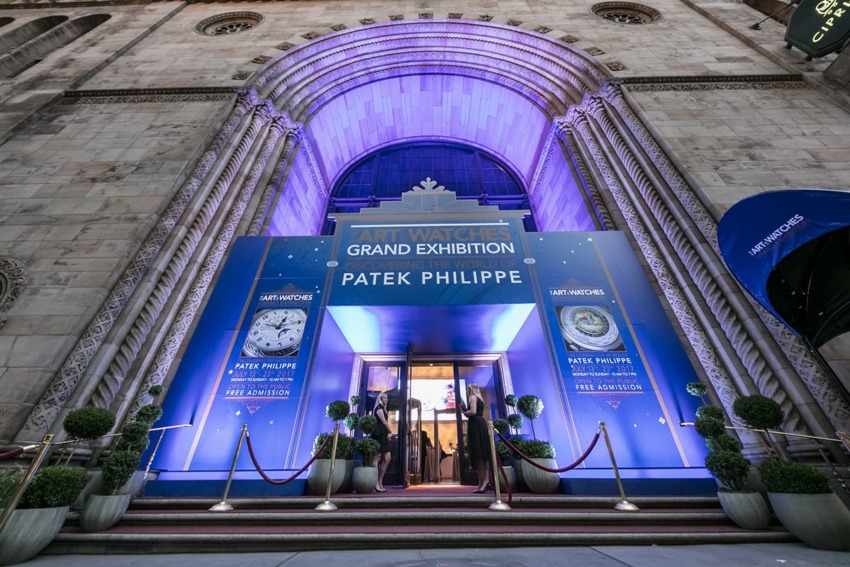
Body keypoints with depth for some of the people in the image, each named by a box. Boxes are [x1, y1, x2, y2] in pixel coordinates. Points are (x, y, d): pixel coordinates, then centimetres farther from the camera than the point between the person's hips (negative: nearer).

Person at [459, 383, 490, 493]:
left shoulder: (472, 397, -3)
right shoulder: (479, 398, 23)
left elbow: (473, 412, -18)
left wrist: (463, 412, -1)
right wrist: (465, 409, 14)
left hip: (475, 425, -10)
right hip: (481, 424, 10)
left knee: (477, 454, -10)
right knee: (483, 452, 6)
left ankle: (482, 483, -10)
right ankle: (485, 481, 5)